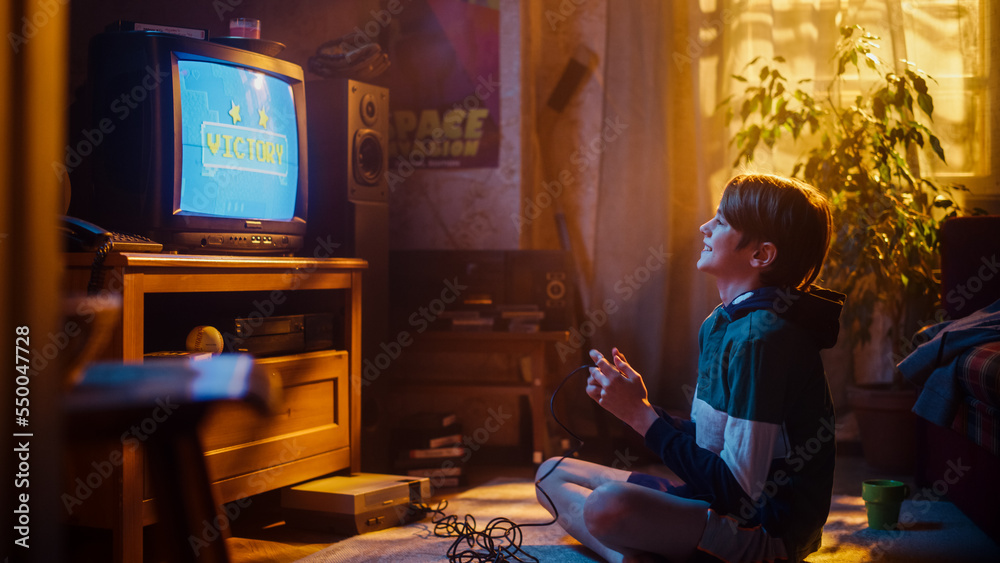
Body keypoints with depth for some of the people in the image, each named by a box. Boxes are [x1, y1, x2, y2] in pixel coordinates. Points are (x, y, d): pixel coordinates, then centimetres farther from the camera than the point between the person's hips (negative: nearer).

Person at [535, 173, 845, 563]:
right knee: (553, 474, 9)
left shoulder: (762, 338, -21)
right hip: (719, 500, 11)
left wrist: (642, 416, -16)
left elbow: (740, 488, -23)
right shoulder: (723, 325, 10)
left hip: (768, 530, -11)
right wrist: (640, 407, -1)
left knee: (609, 505, -38)